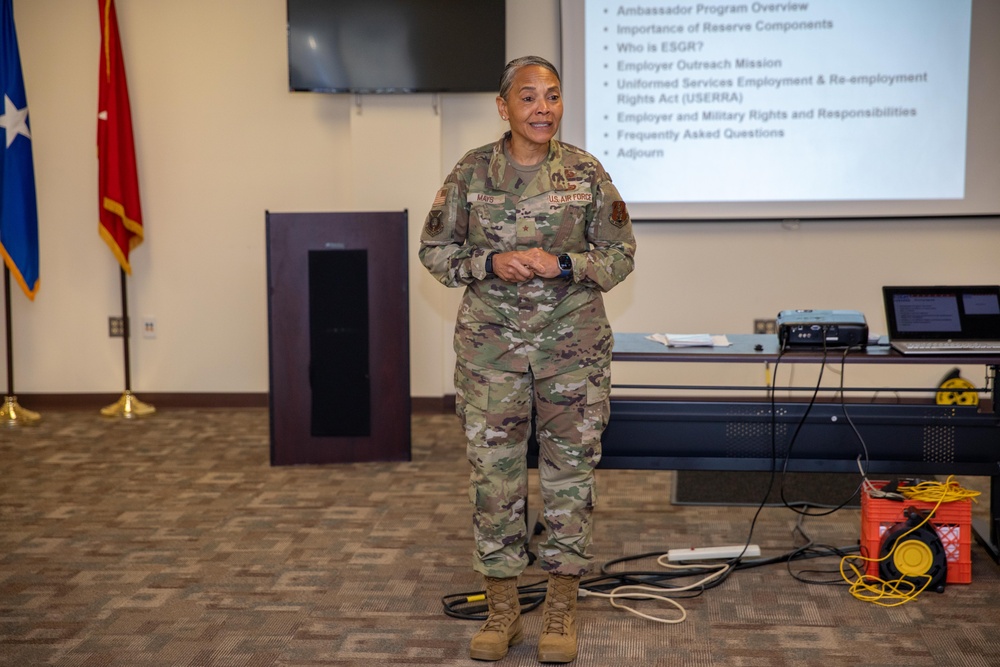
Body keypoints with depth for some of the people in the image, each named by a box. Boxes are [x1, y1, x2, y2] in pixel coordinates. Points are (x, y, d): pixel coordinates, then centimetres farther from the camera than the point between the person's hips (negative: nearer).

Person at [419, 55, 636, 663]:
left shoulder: (586, 173, -1)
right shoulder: (472, 172, 0)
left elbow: (621, 254, 3)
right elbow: (434, 250, 4)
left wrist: (561, 264, -14)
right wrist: (492, 264, -13)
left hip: (573, 344, 0)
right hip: (491, 344, 0)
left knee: (571, 471, 5)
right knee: (494, 472, 4)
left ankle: (562, 609, 20)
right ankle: (502, 610, 19)